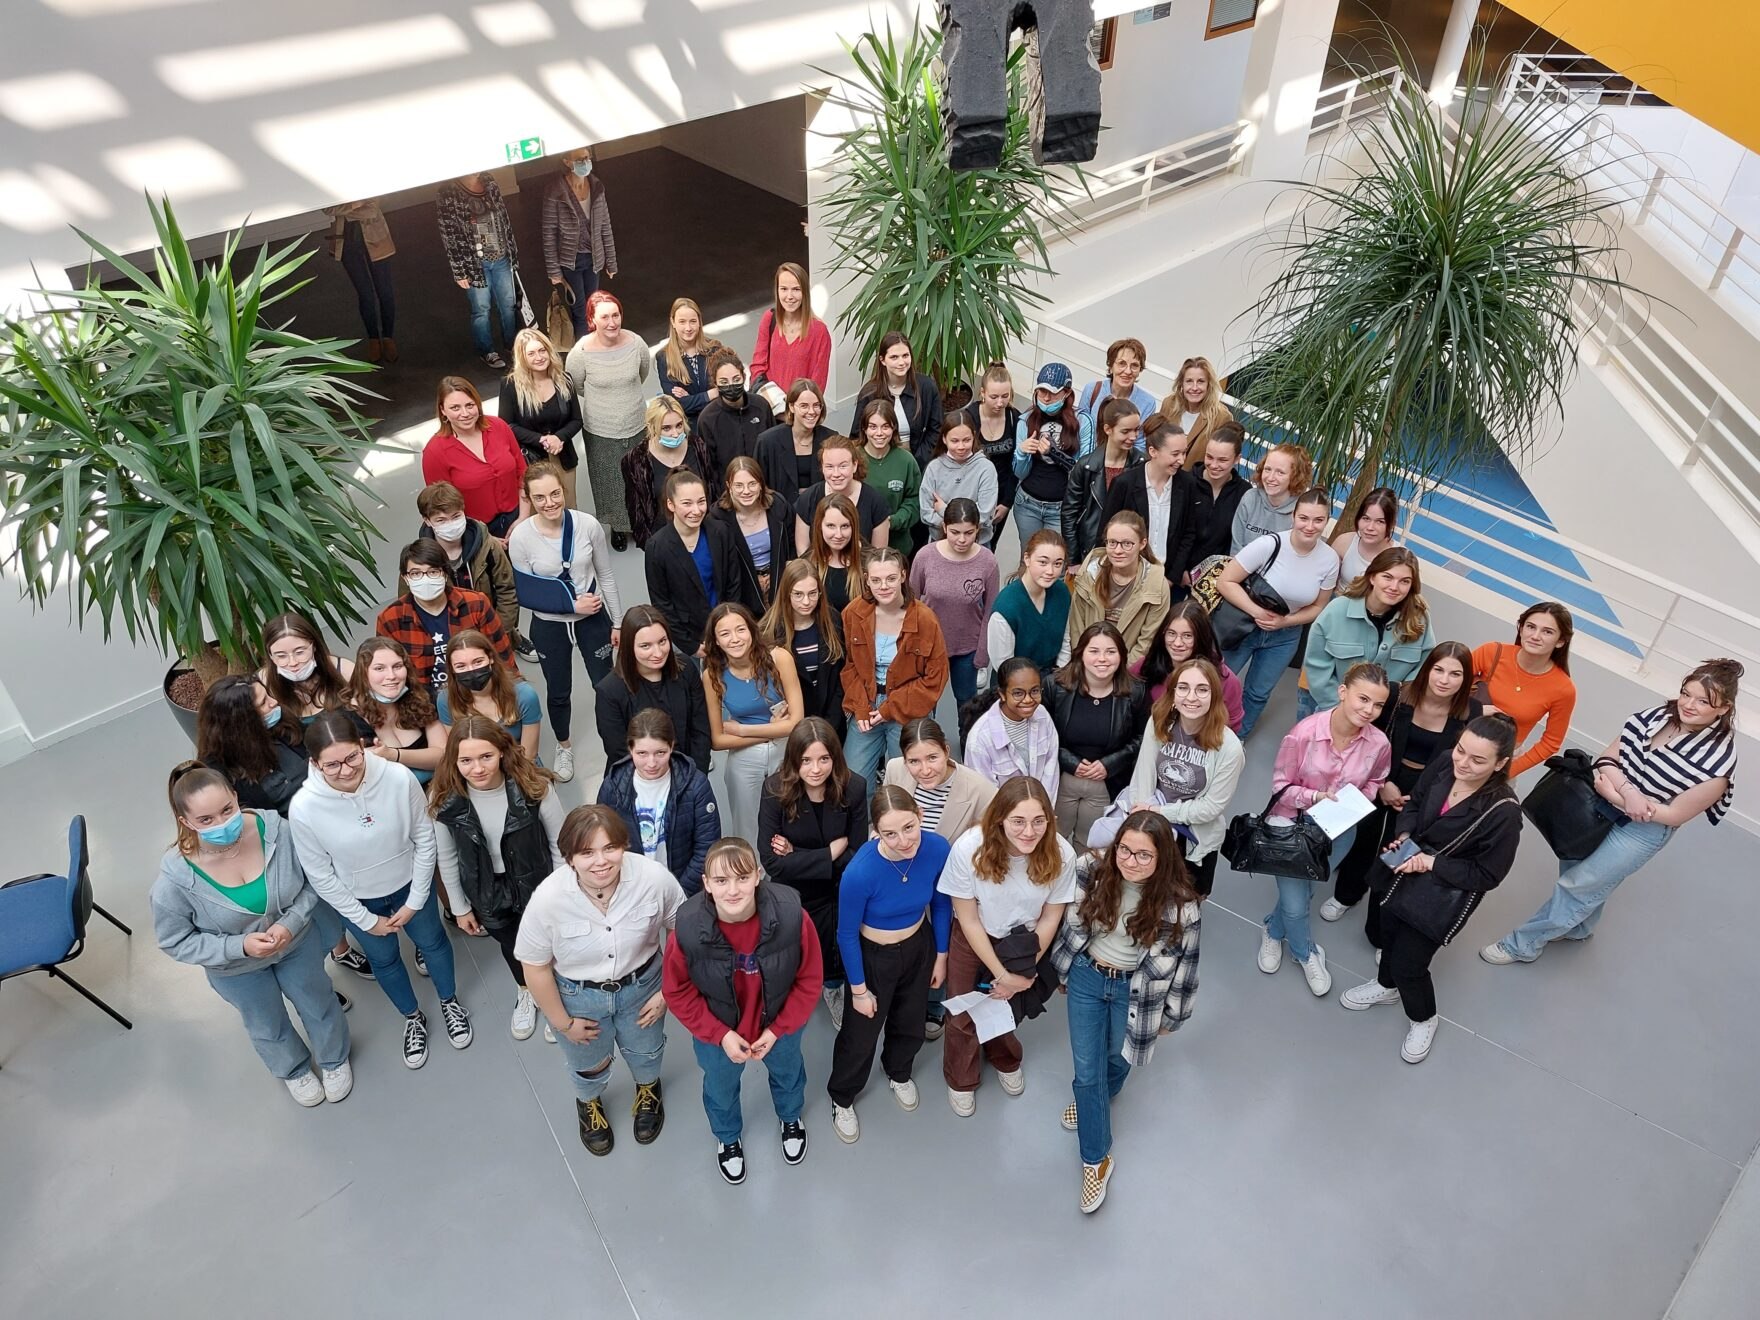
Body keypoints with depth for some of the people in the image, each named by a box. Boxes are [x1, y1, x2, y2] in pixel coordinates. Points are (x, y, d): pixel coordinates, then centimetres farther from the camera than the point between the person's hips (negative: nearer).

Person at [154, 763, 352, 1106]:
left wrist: (291, 923, -29)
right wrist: (240, 946, -30)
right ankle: (293, 1070, 61)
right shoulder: (174, 881, -34)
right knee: (268, 1026, 28)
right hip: (237, 968, -1)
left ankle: (334, 1059, 60)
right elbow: (176, 942, -18)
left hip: (297, 941, 1)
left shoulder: (274, 829, -32)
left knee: (318, 1004, 27)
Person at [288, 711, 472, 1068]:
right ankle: (413, 1018, 55)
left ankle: (449, 1002, 57)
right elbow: (320, 876, -15)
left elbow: (424, 839, -16)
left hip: (409, 884, 0)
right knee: (383, 960, 25)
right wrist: (366, 920, -8)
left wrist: (415, 902, -10)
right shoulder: (304, 808, -31)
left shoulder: (399, 778, -33)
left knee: (432, 941, 25)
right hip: (359, 900, 0)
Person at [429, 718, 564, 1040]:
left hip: (537, 884, -2)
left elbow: (558, 842, -15)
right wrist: (460, 907, 2)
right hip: (487, 891, 2)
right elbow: (447, 858, -7)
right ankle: (527, 993, 60)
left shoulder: (534, 785, -30)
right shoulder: (444, 799, -24)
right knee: (510, 945, 28)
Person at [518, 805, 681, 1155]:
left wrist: (667, 991, -7)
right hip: (578, 995, -1)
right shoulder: (548, 899, -33)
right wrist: (562, 1022, -6)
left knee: (645, 1053, 30)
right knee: (588, 1066, 28)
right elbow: (535, 967, -15)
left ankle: (648, 1090, 67)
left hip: (641, 985, 1)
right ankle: (589, 1103, 65)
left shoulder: (654, 878, -32)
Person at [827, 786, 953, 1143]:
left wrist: (941, 955, 6)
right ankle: (842, 1098, 48)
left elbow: (941, 904, -5)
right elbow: (847, 934, -20)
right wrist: (859, 989, -10)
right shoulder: (860, 872, -37)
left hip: (920, 946, 4)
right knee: (861, 1033, 17)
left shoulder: (938, 849, -26)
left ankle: (898, 1073, 61)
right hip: (874, 956, -4)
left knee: (911, 1022, 28)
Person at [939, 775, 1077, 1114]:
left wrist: (1024, 972, -9)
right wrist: (1002, 974, -17)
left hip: (1023, 942, 2)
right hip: (972, 940, -2)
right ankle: (960, 1080, 45)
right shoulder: (969, 848, -35)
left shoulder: (1061, 854, -30)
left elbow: (1050, 918, -12)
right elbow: (969, 920, -21)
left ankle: (1005, 1060, 59)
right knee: (963, 1014, 13)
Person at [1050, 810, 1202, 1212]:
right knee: (1087, 1070, 7)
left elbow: (1183, 964, -11)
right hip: (1086, 977, 1)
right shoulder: (1090, 870, -22)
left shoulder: (1180, 904, -27)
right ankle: (1096, 1159, 28)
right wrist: (1063, 969, 9)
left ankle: (1093, 1101, 59)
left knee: (1116, 1061, 23)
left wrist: (1171, 1016, 0)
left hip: (1135, 991, -1)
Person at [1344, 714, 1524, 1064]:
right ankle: (1388, 986, 57)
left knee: (1408, 963, 4)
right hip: (1403, 871, 6)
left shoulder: (1503, 812, -30)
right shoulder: (1444, 765, -17)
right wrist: (1403, 836, -15)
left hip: (1445, 895, -5)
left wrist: (1432, 863, -23)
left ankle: (1423, 1019, 38)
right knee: (1384, 933, 24)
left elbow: (1487, 876, -19)